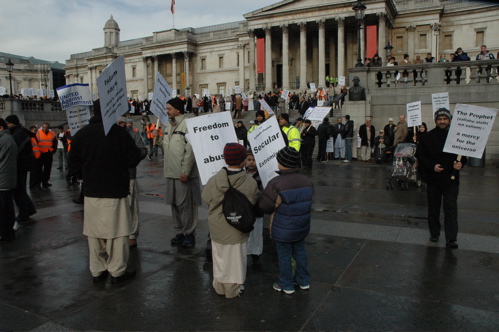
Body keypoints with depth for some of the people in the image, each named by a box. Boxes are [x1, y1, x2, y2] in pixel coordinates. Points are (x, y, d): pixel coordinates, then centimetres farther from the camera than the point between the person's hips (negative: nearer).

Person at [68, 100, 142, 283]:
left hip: (91, 192, 5)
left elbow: (73, 164, 6)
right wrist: (137, 150, 9)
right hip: (115, 192, -5)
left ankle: (97, 271, 23)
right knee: (117, 231, 5)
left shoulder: (81, 134, 2)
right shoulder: (119, 132, -13)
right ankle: (117, 271, 12)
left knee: (94, 233, 13)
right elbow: (133, 159, -11)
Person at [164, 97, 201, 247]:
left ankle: (189, 233, 13)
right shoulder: (169, 125, 14)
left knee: (186, 204, 0)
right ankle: (179, 232, 27)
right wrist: (168, 169, 14)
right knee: (174, 204, 14)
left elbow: (190, 151, -17)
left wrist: (185, 171, -19)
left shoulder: (188, 125, -12)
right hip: (171, 173, 8)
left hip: (184, 174, -8)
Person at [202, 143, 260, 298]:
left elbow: (206, 199, -2)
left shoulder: (213, 181, -17)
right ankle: (233, 290, 33)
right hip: (238, 231, -2)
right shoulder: (250, 183, -21)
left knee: (219, 258, 22)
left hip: (217, 229, 2)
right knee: (235, 259, 17)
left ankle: (219, 287, 39)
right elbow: (256, 204, -7)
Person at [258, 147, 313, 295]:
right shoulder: (307, 181, -7)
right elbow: (308, 202, 6)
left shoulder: (276, 184, -27)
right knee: (300, 252, 22)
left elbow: (265, 206, -21)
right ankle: (303, 281, 38)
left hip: (283, 230, -5)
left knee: (284, 256, 12)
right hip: (302, 227, 6)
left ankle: (286, 285, 27)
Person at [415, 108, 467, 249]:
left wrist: (460, 164, -14)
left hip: (451, 179, -1)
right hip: (433, 179, 1)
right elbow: (420, 156, 1)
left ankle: (451, 239, -1)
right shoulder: (427, 137, 2)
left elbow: (464, 156, 8)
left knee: (451, 209, -3)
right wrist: (432, 166, -14)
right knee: (433, 208, 12)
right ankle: (434, 233, 27)